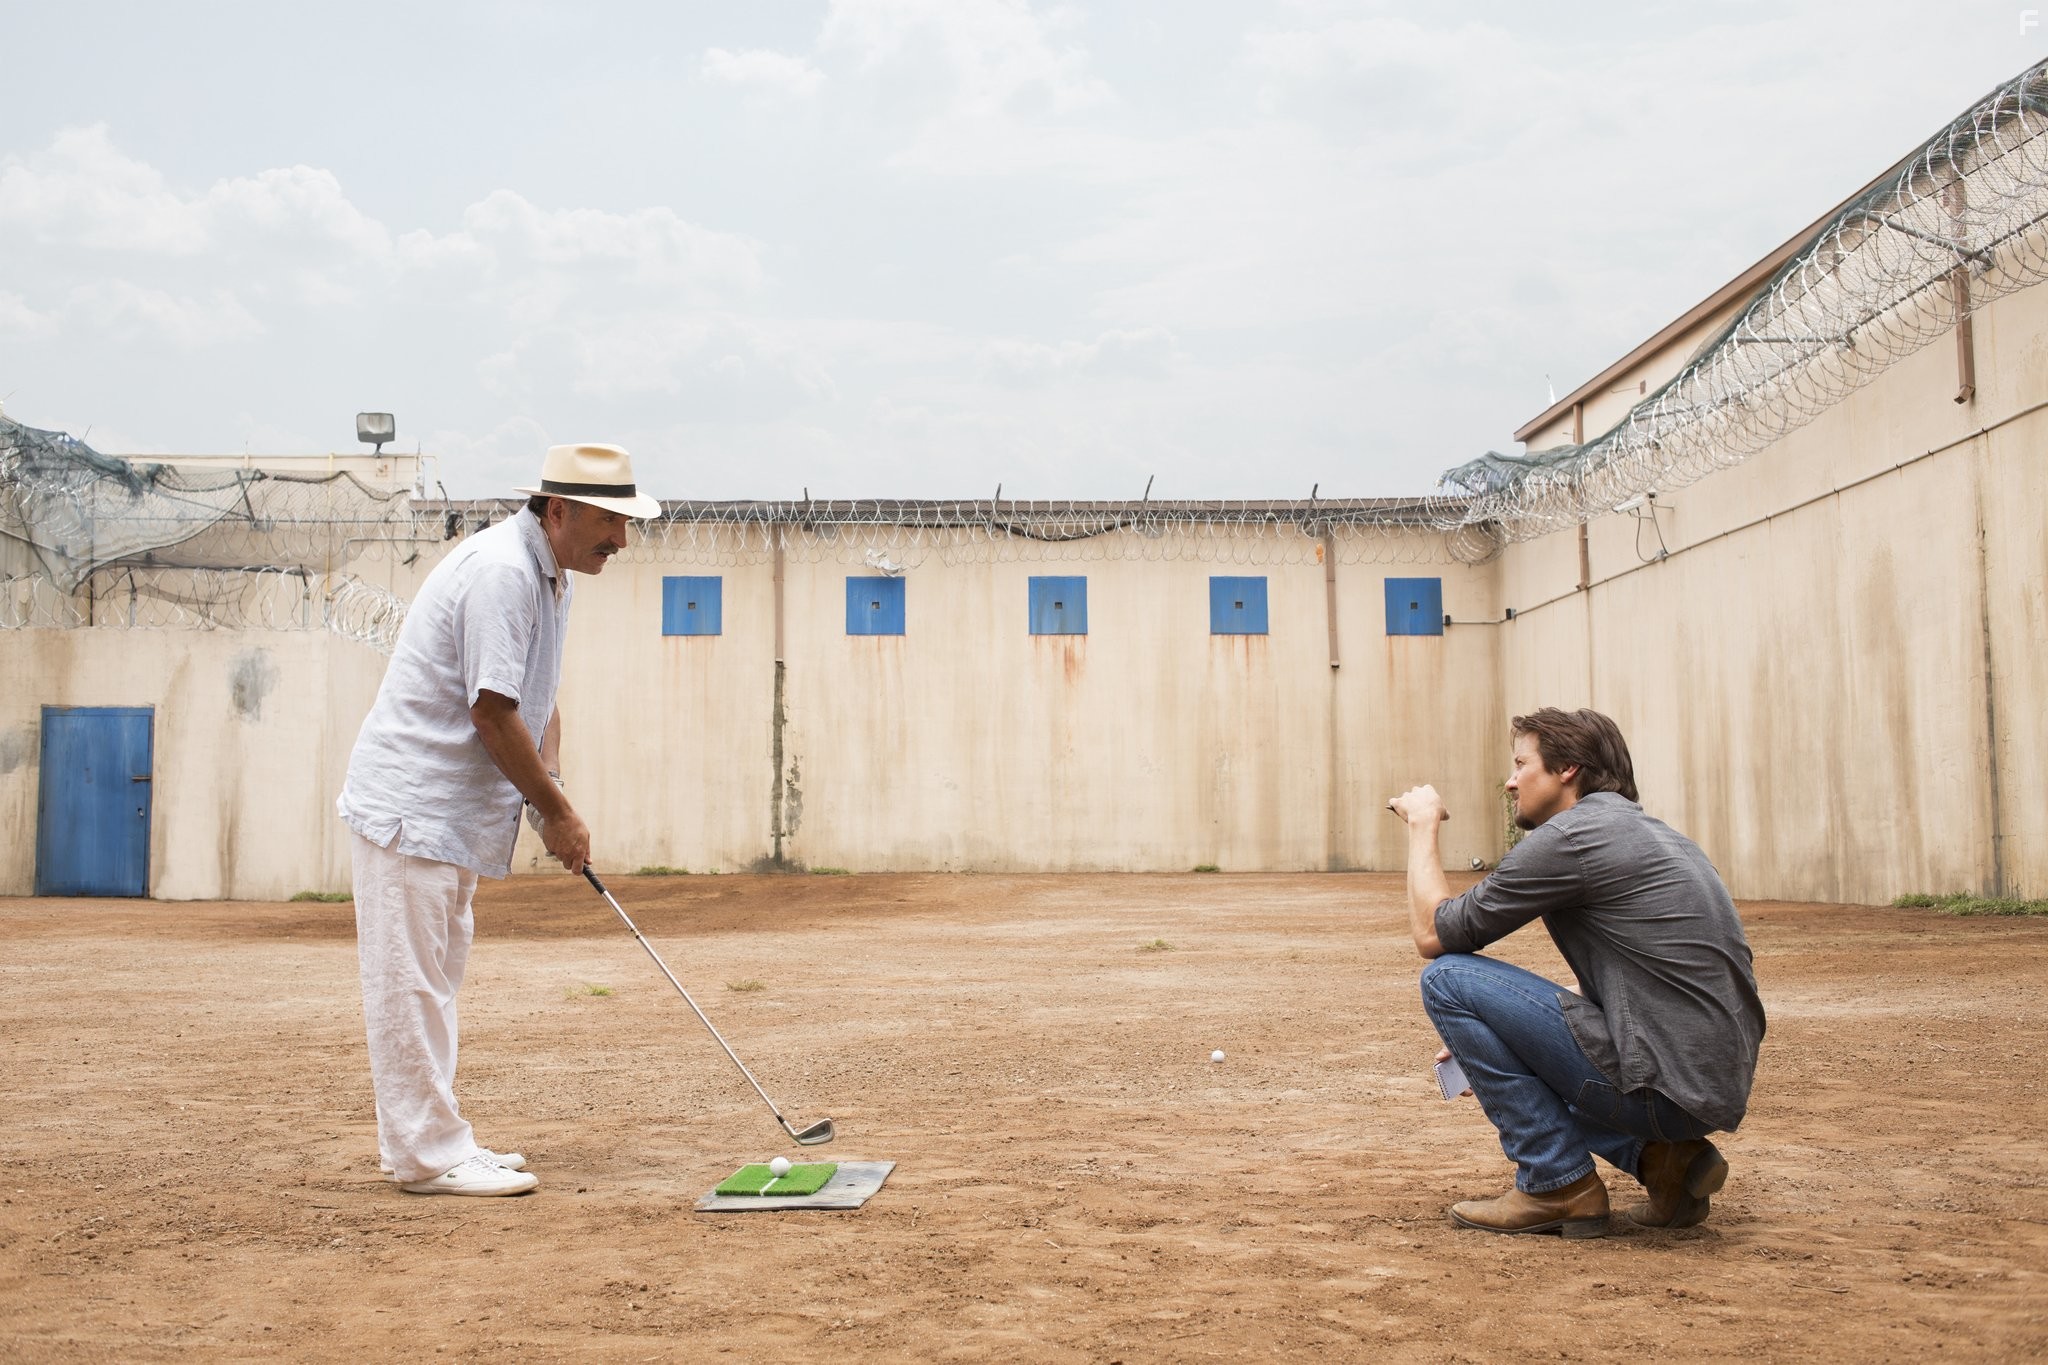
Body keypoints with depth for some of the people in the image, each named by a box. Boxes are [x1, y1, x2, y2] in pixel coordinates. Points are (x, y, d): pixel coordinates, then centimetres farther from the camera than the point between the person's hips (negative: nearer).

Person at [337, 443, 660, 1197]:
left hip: (453, 813, 11)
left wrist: (551, 787, 1)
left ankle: (437, 1144, 25)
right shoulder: (501, 569, -21)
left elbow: (538, 700, 16)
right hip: (408, 805, -11)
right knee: (410, 985, -3)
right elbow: (492, 712, -23)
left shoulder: (551, 575, 11)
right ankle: (428, 1155, 4)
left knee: (432, 982, 16)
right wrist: (558, 811, -14)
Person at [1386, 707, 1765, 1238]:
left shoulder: (1571, 836, -11)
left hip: (1661, 1087, -9)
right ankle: (1659, 1154, 11)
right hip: (1716, 1086, 10)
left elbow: (1433, 933, -4)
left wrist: (1423, 825, 10)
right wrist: (1487, 1040, 23)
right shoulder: (1648, 832, 18)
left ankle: (1558, 1185, 1)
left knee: (1447, 978, -4)